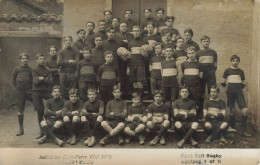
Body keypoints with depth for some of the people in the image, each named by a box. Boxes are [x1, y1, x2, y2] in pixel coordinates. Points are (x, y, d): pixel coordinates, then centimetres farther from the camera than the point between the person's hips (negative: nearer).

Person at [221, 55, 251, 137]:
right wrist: (224, 84, -4)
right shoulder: (227, 70, 8)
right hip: (230, 90, -1)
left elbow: (243, 82, 21)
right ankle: (232, 127, 17)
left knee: (245, 110, -12)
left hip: (239, 91, 2)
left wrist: (243, 85, 6)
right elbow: (224, 82, 11)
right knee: (232, 110, 0)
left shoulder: (241, 71, 15)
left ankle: (244, 130, -4)